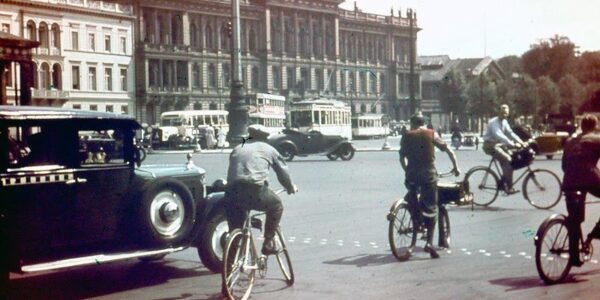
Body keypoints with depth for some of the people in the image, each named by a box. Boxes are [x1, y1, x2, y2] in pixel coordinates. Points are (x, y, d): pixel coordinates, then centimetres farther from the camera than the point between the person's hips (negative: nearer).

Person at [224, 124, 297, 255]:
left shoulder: (237, 149, 29)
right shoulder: (268, 149, 19)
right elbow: (283, 171, 25)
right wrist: (291, 187, 42)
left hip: (232, 192, 3)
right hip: (255, 190, -3)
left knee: (235, 230, 18)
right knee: (276, 205, 25)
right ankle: (268, 243, 22)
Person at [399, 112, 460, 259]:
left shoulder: (407, 136, 9)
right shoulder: (431, 134, 9)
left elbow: (402, 157, 6)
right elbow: (448, 150, 7)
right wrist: (455, 167, 16)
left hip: (412, 174, 0)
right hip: (429, 173, 0)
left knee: (411, 200, 29)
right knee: (431, 208, 2)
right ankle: (429, 242, -8)